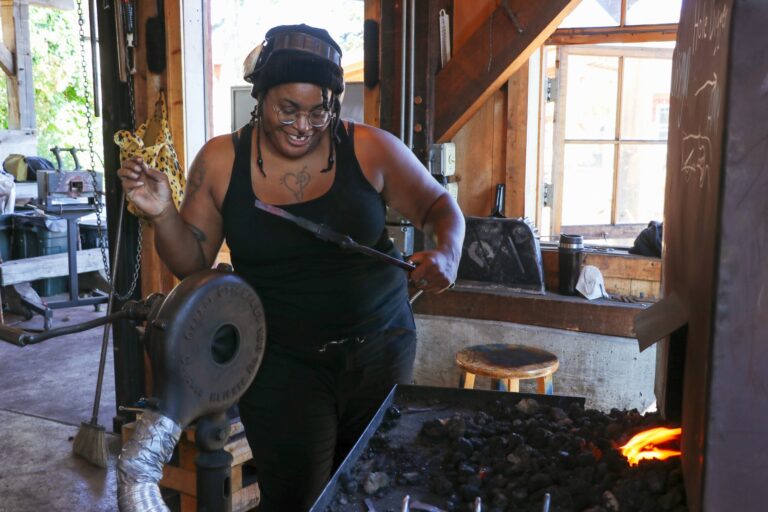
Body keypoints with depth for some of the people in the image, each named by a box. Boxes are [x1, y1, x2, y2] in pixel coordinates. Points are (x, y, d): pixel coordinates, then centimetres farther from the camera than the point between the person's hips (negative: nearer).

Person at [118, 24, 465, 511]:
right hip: (281, 364, 0)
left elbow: (438, 204, 2)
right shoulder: (220, 162, -5)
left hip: (381, 348, 1)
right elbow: (192, 264, 2)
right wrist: (162, 213, -17)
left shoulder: (369, 148, -8)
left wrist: (447, 254, -19)